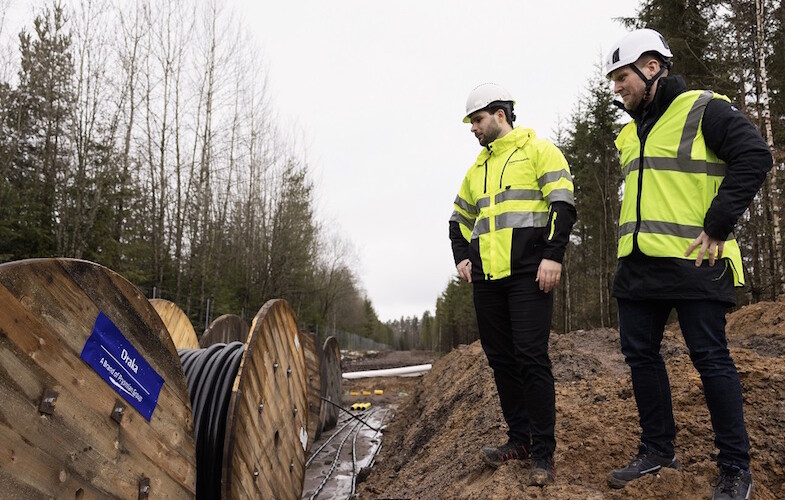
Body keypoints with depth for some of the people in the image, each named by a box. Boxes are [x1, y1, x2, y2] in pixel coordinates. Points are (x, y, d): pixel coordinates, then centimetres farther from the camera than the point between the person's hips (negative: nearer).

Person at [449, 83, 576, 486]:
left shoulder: (538, 150, 3)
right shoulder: (477, 167, 21)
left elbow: (563, 204, -7)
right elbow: (459, 219, 29)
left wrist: (553, 256, -16)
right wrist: (462, 257, 13)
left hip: (528, 274, -7)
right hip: (486, 277, 7)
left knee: (531, 357, -9)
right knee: (500, 359, 10)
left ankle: (543, 452, 2)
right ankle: (519, 439, 23)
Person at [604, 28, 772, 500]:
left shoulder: (703, 109, -3)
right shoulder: (632, 133, 19)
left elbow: (755, 156, -13)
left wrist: (717, 226, -17)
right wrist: (636, 237, 15)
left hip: (692, 261, -7)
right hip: (639, 264, 8)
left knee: (711, 358, -1)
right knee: (640, 355, 9)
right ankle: (658, 449, 24)